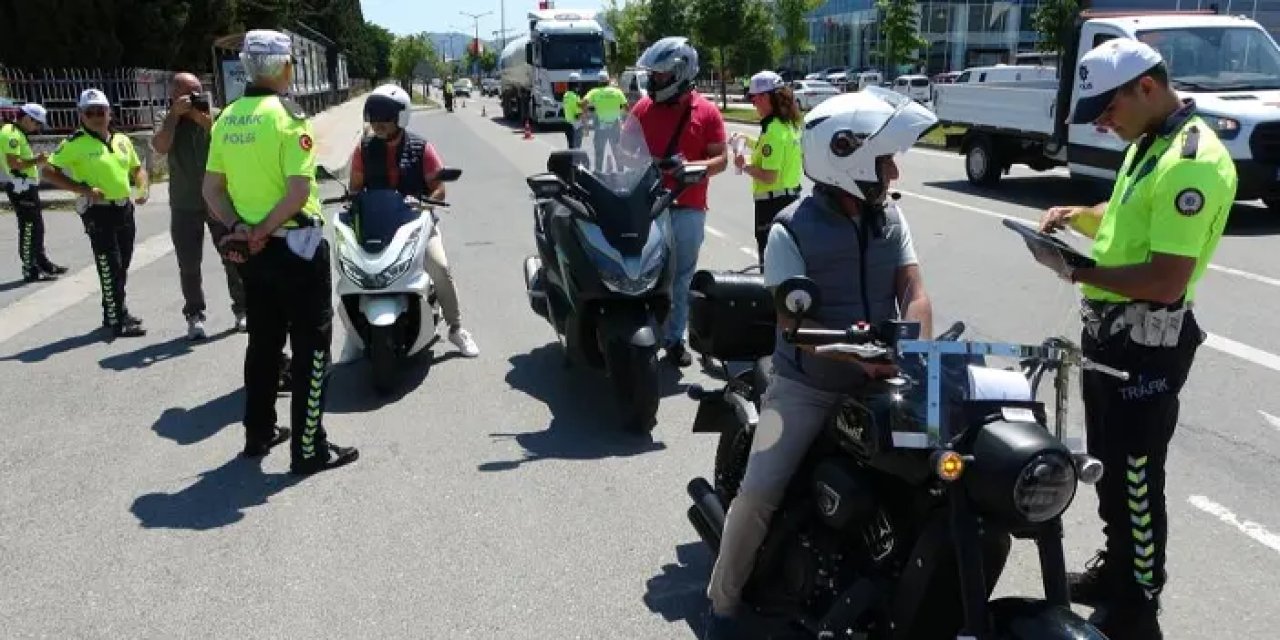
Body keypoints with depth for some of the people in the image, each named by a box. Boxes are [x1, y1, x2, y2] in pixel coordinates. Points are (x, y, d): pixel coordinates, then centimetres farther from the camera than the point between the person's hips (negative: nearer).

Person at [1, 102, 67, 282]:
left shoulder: (18, 134, 18)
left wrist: (37, 160, 11)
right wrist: (36, 161, -16)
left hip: (27, 186, 11)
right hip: (21, 187, -11)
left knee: (37, 227, 18)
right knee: (28, 228, -8)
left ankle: (42, 263, 29)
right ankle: (30, 270, -5)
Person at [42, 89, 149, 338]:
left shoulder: (123, 140, 9)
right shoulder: (75, 144, -9)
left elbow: (137, 168, 22)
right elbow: (49, 172, -10)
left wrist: (142, 189, 2)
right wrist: (84, 190, -19)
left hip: (125, 208, 7)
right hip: (98, 211, -6)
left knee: (122, 267, 16)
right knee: (110, 268, -7)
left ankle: (116, 311, 31)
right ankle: (118, 321, -3)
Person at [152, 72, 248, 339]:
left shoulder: (217, 115, 0)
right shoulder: (169, 121, 2)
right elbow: (160, 147, -17)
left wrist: (203, 118, -19)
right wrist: (175, 114, -18)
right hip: (185, 205, 1)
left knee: (233, 257, 5)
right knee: (189, 265, 3)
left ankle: (242, 310, 16)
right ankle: (195, 316, 11)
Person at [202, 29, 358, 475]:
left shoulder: (226, 119, 6)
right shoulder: (288, 115, -15)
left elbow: (211, 190, 6)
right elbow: (299, 191, -23)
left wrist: (239, 227, -4)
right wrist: (264, 231, -15)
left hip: (250, 248, 7)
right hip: (295, 244, -7)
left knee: (263, 342, 18)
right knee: (311, 347, 1)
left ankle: (259, 433, 29)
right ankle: (310, 448, 4)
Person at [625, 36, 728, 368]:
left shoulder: (706, 112, 1)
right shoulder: (643, 107, 7)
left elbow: (721, 159, -1)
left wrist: (691, 167, -19)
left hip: (687, 209, -1)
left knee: (680, 278, 7)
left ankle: (674, 339, 18)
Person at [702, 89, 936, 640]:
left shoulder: (890, 219, 5)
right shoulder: (791, 230, -12)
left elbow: (915, 294, -2)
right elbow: (794, 322, -19)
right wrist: (854, 351, -34)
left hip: (879, 382, 5)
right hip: (807, 385, -5)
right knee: (760, 491, -15)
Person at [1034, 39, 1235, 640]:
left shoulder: (1193, 161, -23)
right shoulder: (1147, 143, 10)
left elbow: (1167, 281, -28)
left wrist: (1076, 271, -21)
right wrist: (1077, 216, 5)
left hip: (1147, 343, -10)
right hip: (1110, 329, 10)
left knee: (1136, 475, 2)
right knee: (1108, 462, 21)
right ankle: (1115, 567, 39)